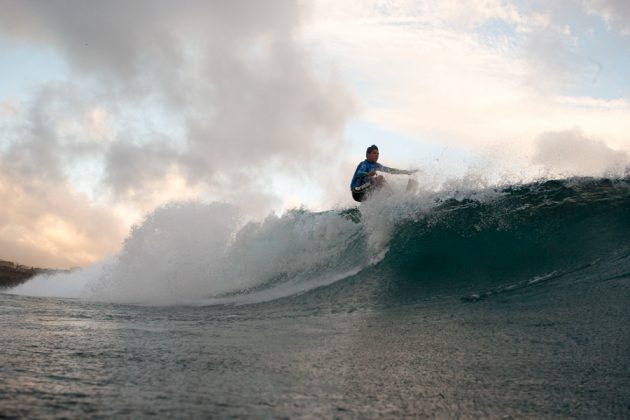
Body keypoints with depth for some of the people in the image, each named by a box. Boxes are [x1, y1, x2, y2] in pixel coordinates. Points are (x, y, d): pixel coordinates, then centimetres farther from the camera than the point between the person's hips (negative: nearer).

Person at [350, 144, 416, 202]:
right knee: (380, 178, -21)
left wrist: (406, 172, 22)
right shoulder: (364, 164, -12)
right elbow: (359, 174, -33)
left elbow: (390, 170, 21)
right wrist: (368, 174, -54)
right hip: (358, 192, -9)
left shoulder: (376, 165, 12)